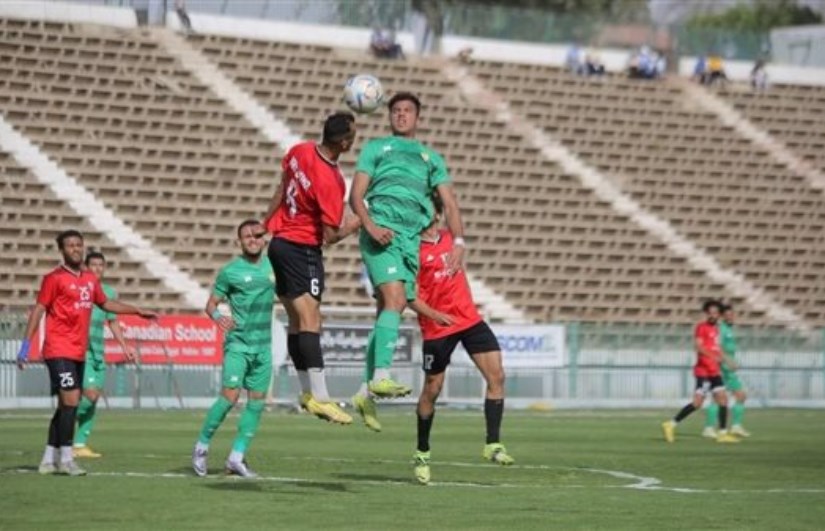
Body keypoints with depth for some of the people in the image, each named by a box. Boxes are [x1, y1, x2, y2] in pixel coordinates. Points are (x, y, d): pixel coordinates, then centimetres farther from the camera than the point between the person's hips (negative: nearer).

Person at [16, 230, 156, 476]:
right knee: (71, 401, -14)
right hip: (59, 350, -7)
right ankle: (66, 459, -9)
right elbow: (39, 309, -9)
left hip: (79, 352, 7)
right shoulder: (55, 278, -8)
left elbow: (105, 303, 27)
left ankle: (49, 460, 18)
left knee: (66, 405, 10)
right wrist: (26, 344, -15)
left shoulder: (90, 279, 12)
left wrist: (139, 311, 26)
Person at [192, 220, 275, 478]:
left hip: (264, 345, 5)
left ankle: (236, 457, 8)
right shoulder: (230, 271, -3)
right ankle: (202, 446, 1)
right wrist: (217, 316, -21)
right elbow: (211, 303, -2)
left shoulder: (273, 266, 8)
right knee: (230, 395, -15)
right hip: (238, 342, -5)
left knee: (256, 402, 2)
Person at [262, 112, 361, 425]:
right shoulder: (331, 182, -23)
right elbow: (329, 236, -18)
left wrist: (267, 224, 27)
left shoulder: (299, 152, -1)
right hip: (303, 249, -9)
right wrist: (351, 227, 2)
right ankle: (319, 396, -22)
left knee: (296, 322, 10)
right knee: (310, 320, -15)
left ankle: (307, 392, 13)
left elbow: (281, 190, 14)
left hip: (280, 242, 9)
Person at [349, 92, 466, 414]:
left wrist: (458, 242, 1)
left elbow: (449, 203, 18)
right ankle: (381, 375, -32)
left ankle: (366, 391, 5)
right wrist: (370, 226, -11)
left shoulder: (431, 157, 27)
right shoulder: (376, 148, 19)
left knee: (389, 309, 1)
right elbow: (356, 195, 9)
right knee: (395, 299, -23)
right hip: (382, 232, -4)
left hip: (413, 238, 4)